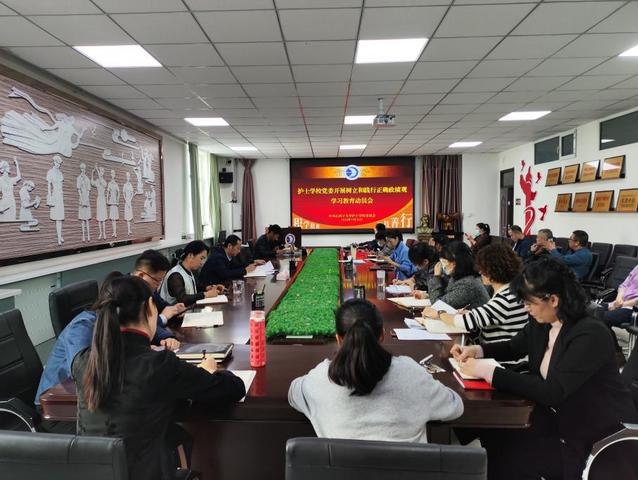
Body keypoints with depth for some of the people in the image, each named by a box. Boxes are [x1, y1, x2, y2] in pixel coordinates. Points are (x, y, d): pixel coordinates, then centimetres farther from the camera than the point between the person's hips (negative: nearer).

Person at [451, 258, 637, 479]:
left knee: (510, 457, -13)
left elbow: (551, 392, -33)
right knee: (494, 434, -5)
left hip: (601, 436, -7)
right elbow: (513, 348, 16)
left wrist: (487, 371, -33)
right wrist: (477, 349, -4)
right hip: (561, 417, 7)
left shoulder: (590, 335, -27)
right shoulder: (541, 324, -4)